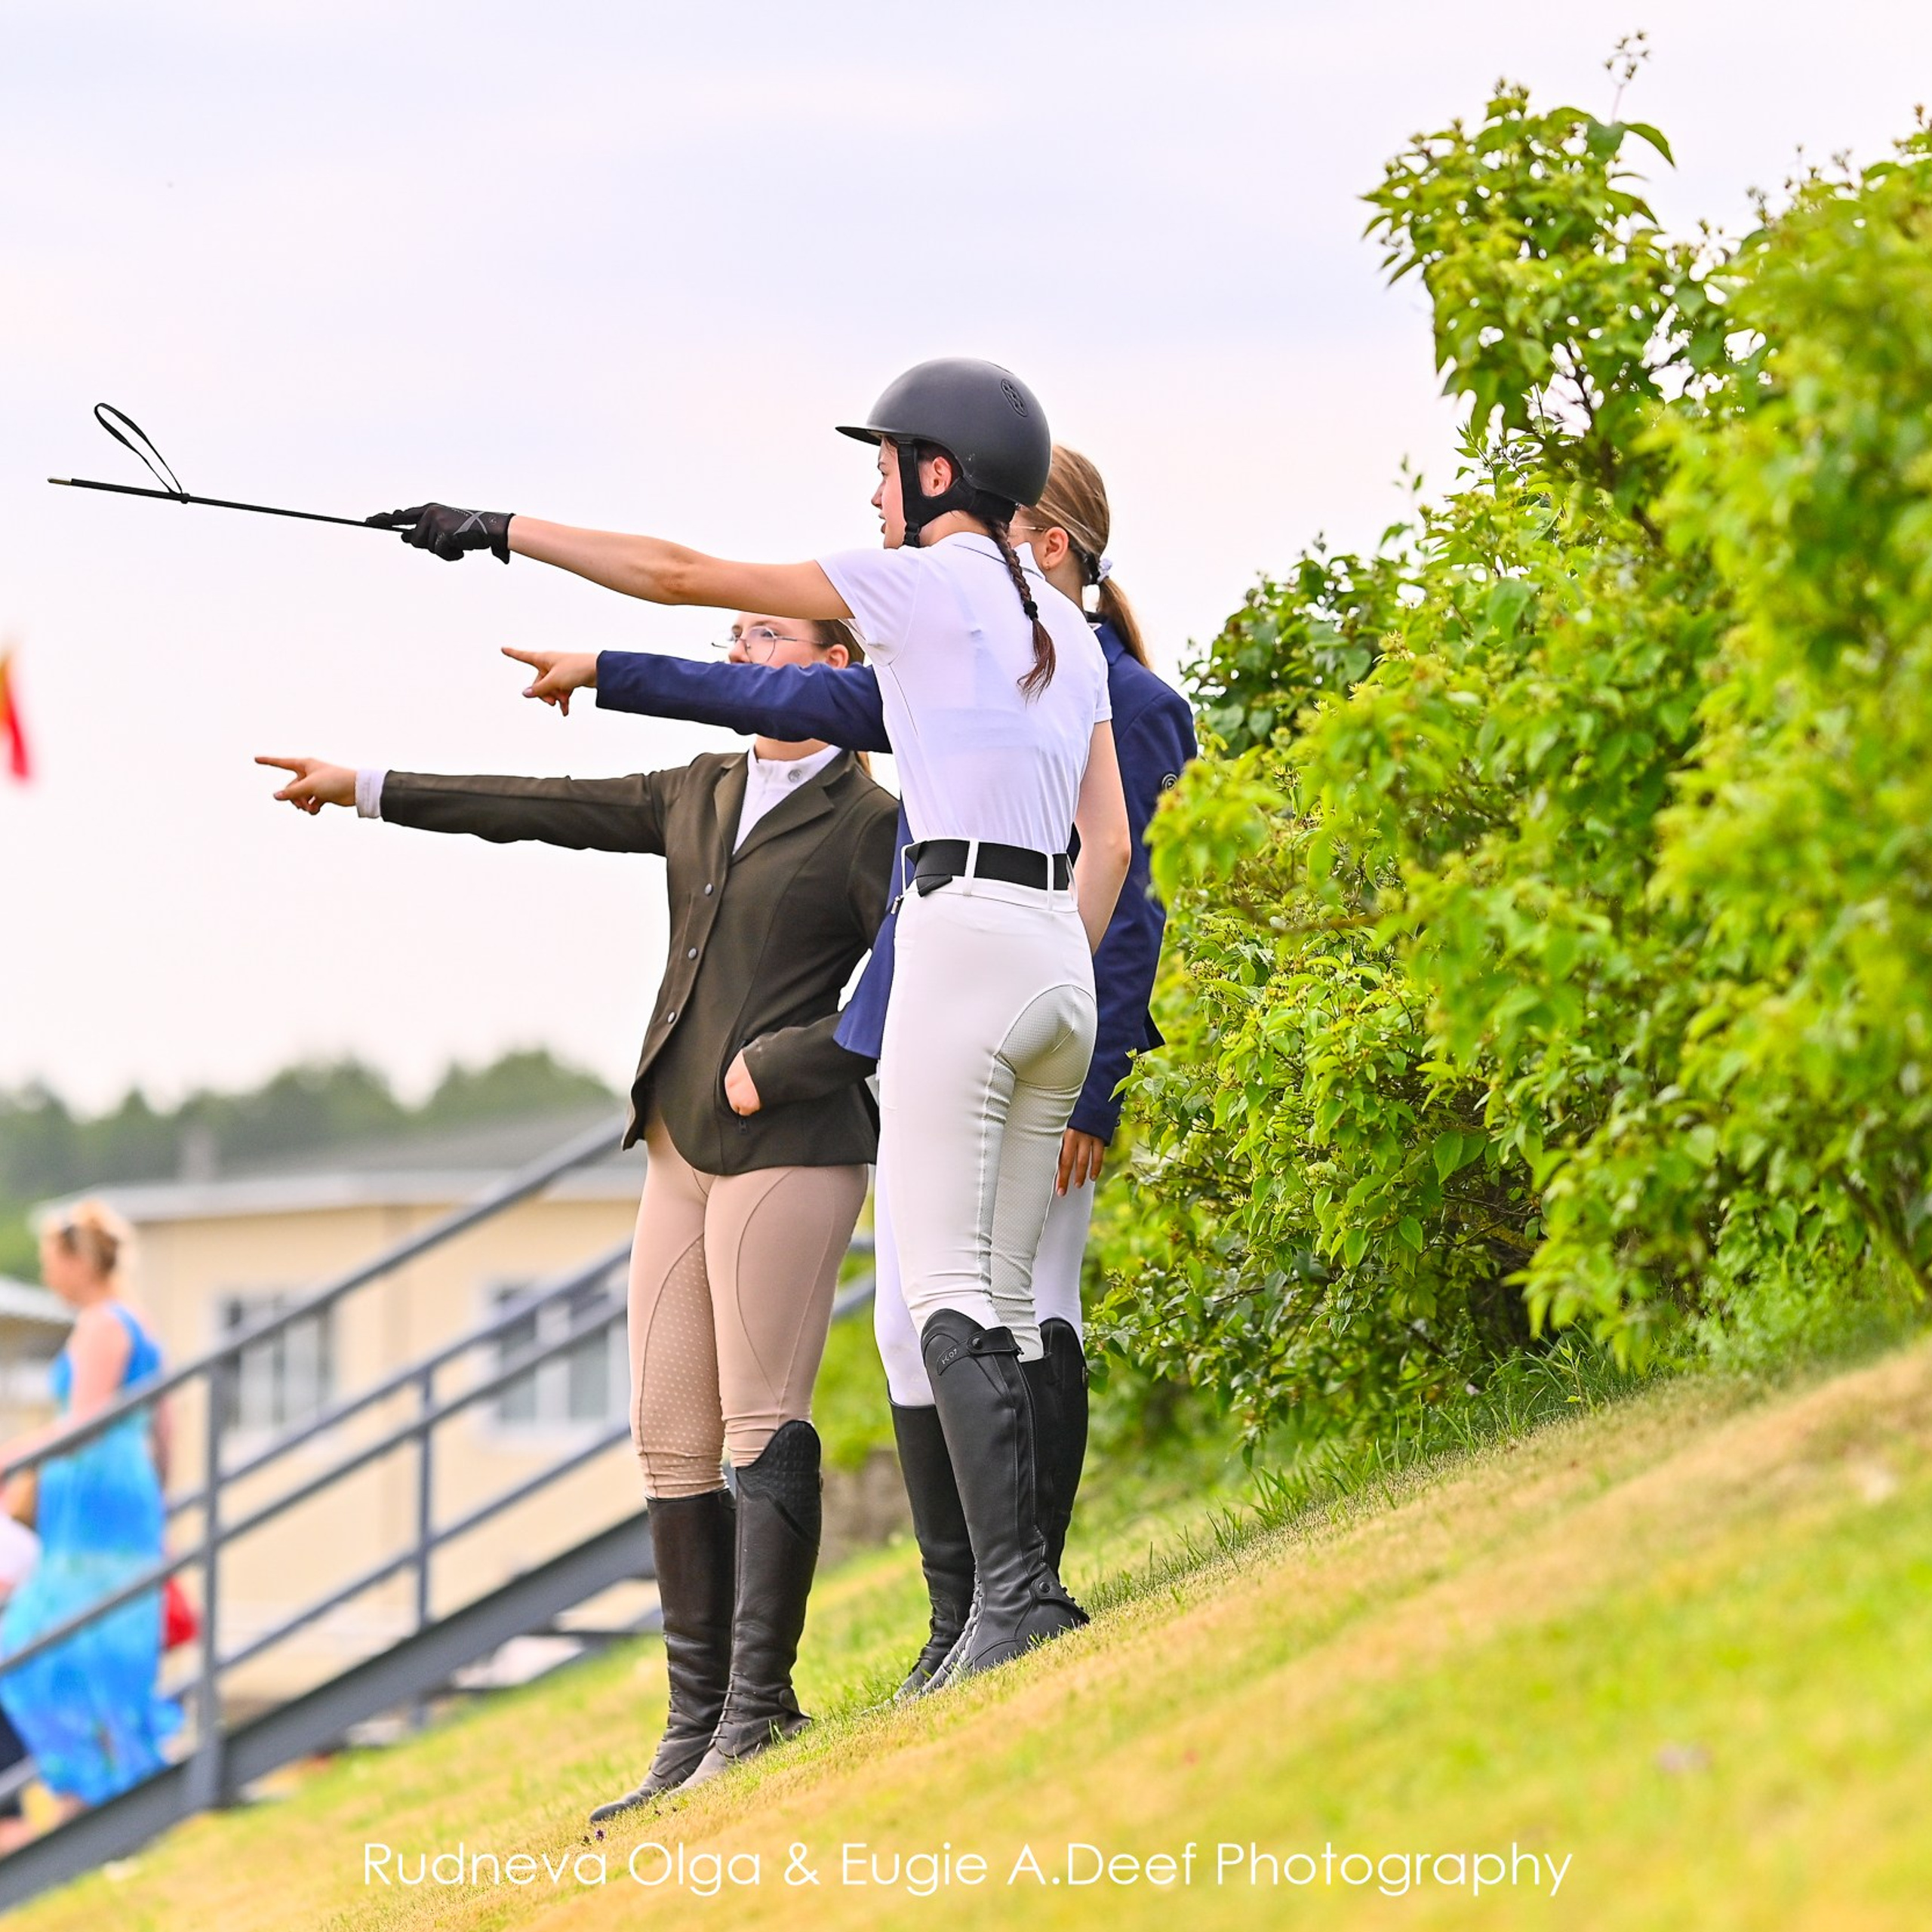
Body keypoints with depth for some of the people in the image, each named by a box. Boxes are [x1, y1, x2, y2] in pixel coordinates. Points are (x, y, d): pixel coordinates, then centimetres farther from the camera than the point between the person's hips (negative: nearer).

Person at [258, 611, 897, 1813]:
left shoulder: (871, 825, -3)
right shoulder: (703, 795, 17)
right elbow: (552, 812, 21)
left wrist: (775, 1066, -13)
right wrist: (371, 791, 22)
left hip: (789, 1144, -7)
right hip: (684, 1149, 8)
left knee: (762, 1420, -13)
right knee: (672, 1443, 3)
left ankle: (761, 1705, -14)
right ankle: (698, 1725, 4)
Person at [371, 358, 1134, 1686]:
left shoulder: (924, 584, -1)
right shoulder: (1068, 633, 20)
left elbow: (685, 574, 1)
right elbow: (1109, 846, 17)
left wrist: (505, 530, 8)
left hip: (960, 937, -8)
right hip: (1061, 959, 8)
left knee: (945, 1289, -12)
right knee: (999, 1299, 8)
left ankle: (1013, 1594, -24)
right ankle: (1021, 1603, 0)